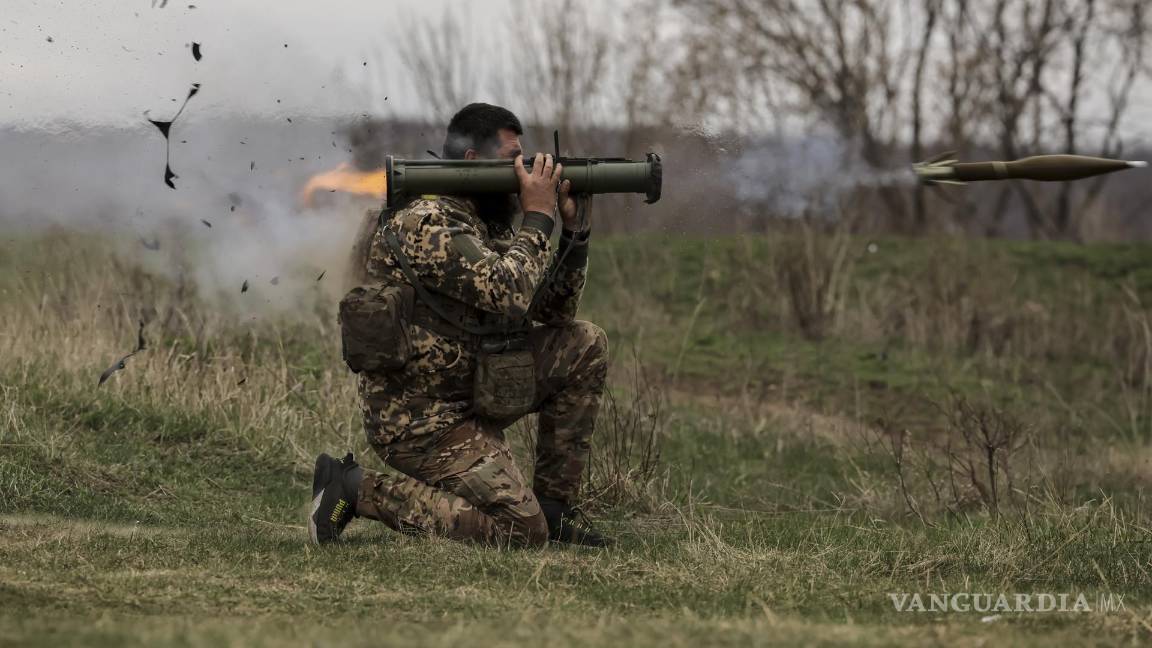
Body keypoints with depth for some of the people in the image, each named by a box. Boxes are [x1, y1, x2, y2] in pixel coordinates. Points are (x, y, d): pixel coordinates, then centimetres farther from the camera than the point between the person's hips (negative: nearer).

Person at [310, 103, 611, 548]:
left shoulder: (485, 222, 11)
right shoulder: (424, 223, -19)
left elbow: (554, 311, 14)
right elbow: (509, 295, -29)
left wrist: (573, 229, 1)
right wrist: (538, 216, -15)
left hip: (471, 392, 10)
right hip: (420, 421, -9)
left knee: (585, 345, 5)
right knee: (523, 532, -16)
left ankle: (552, 505, 9)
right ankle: (356, 490, -7)